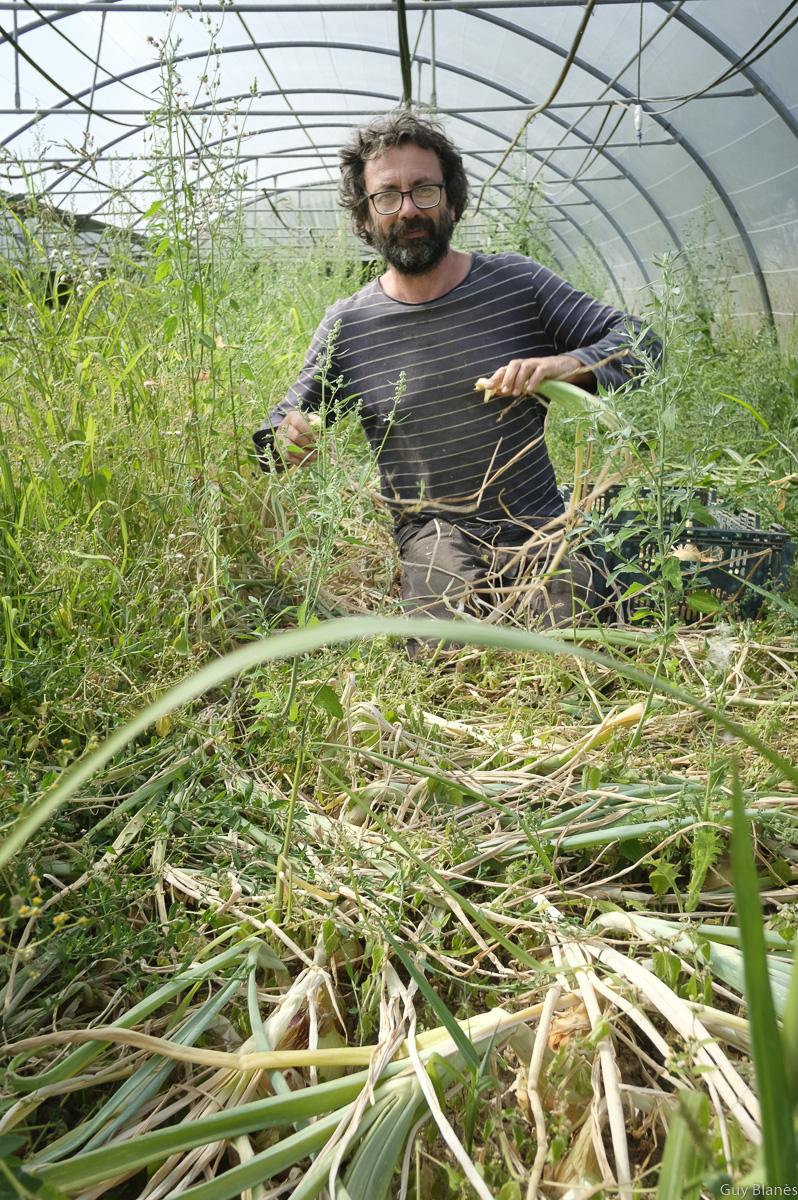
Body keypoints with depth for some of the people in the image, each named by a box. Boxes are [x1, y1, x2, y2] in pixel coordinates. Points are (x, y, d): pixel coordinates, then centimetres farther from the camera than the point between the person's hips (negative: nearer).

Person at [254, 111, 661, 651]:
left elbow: (638, 339, 2)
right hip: (436, 537, -1)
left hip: (540, 528, 2)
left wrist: (569, 363, -20)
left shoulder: (517, 283, 0)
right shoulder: (346, 327, 0)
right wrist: (284, 439, -17)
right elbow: (277, 433, 9)